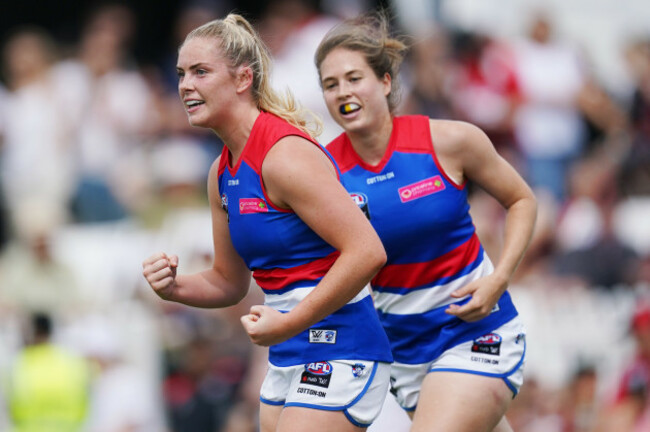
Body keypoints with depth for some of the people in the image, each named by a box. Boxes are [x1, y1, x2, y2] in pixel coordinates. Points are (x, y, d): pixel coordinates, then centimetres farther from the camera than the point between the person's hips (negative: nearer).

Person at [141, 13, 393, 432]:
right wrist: (174, 287, 0)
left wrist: (288, 324, -23)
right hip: (289, 361, 10)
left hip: (339, 355, -10)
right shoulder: (222, 173, 11)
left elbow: (368, 251, -25)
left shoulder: (285, 155, -18)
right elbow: (230, 282, 21)